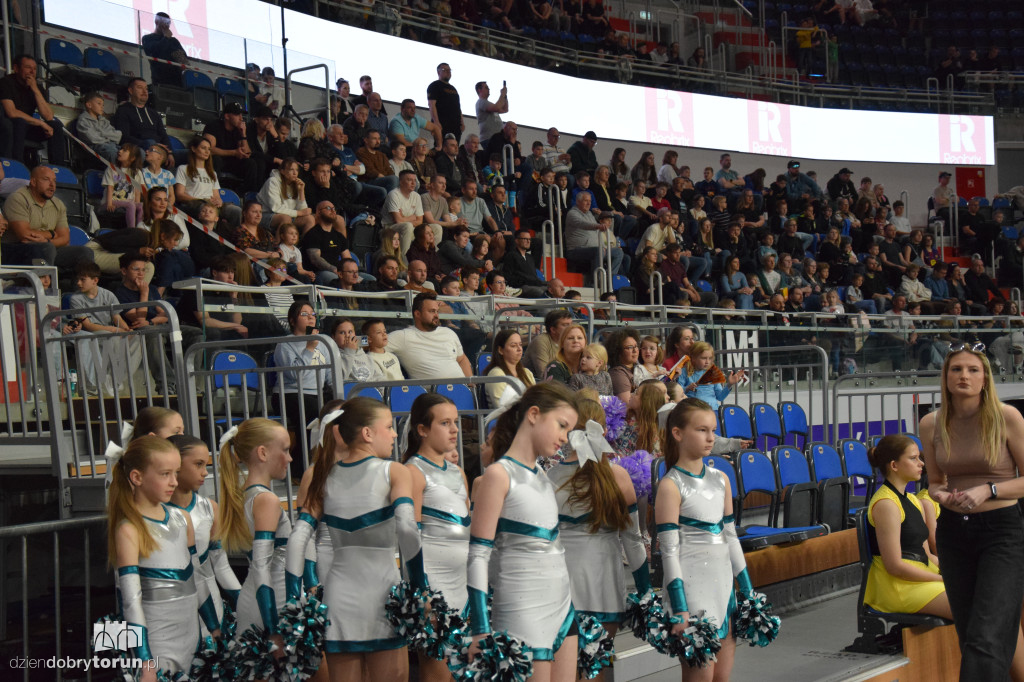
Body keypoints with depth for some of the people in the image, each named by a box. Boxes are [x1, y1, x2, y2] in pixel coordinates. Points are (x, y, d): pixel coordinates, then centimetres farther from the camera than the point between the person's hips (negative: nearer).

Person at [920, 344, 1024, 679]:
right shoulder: (931, 424, 3)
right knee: (967, 637, 10)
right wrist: (942, 495, -7)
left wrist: (987, 491, -18)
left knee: (986, 639, -16)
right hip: (953, 532, 5)